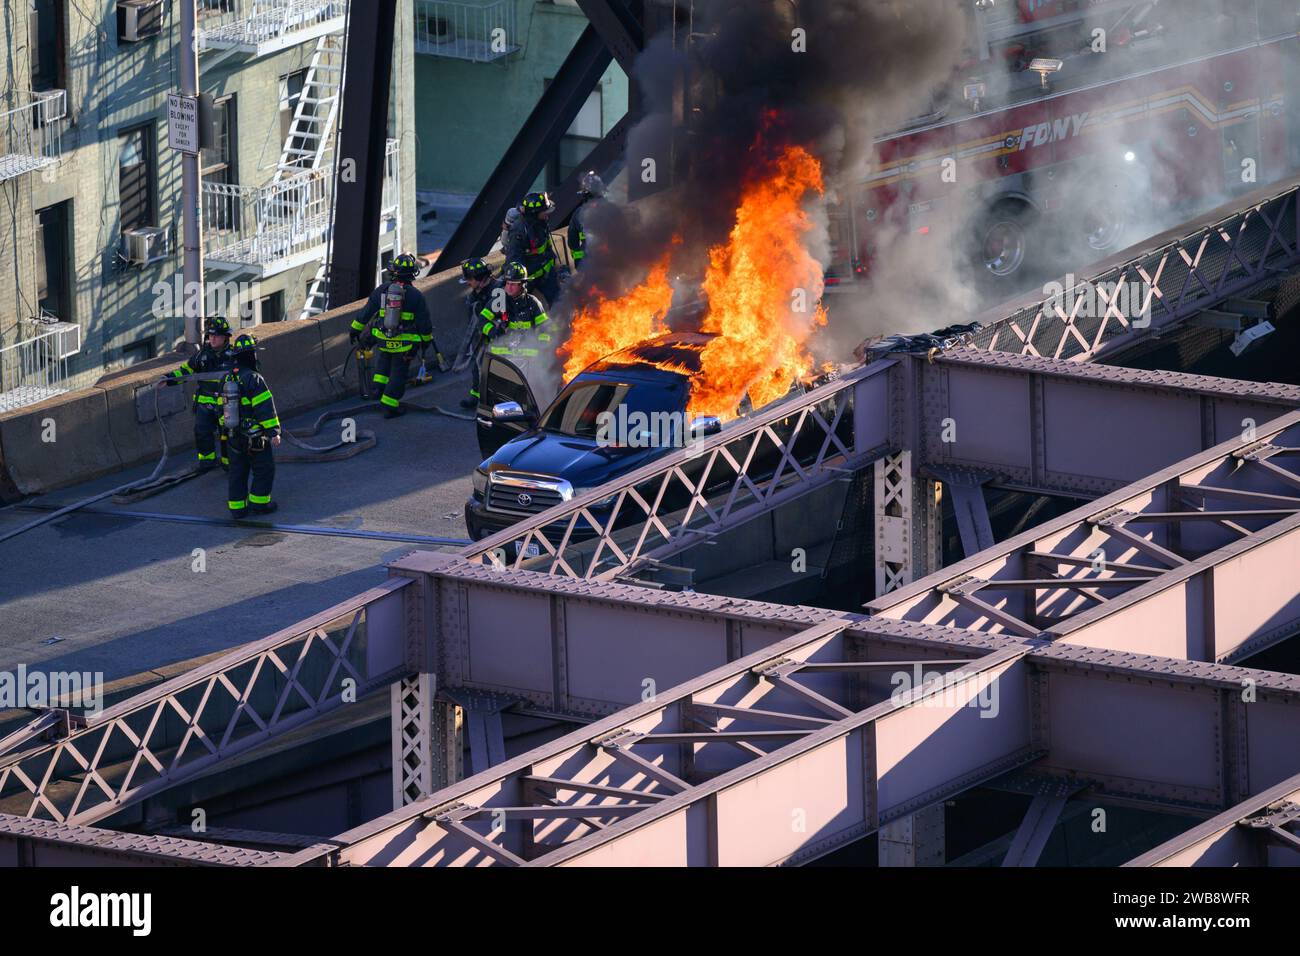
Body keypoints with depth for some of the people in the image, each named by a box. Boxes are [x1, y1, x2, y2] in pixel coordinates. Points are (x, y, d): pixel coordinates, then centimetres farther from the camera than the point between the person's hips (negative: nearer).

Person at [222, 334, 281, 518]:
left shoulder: (227, 379, 5)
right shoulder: (254, 379, -18)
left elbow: (223, 406, 15)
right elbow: (265, 407, -20)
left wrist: (226, 427, 27)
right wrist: (273, 432, -16)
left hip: (234, 435, 7)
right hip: (255, 436, -7)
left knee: (237, 472, 12)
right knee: (264, 470, 8)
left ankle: (237, 508, 14)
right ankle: (258, 503, 9)